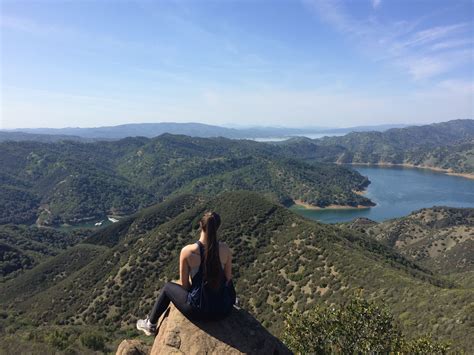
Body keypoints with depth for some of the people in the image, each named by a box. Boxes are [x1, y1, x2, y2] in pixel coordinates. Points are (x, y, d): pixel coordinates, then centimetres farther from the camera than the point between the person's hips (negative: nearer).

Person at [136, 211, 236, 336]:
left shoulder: (187, 251, -17)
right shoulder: (225, 249, -11)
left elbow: (184, 284, -6)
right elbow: (228, 278, 1)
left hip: (199, 310, -2)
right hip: (224, 309, 2)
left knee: (167, 287, 25)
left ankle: (150, 325, 43)